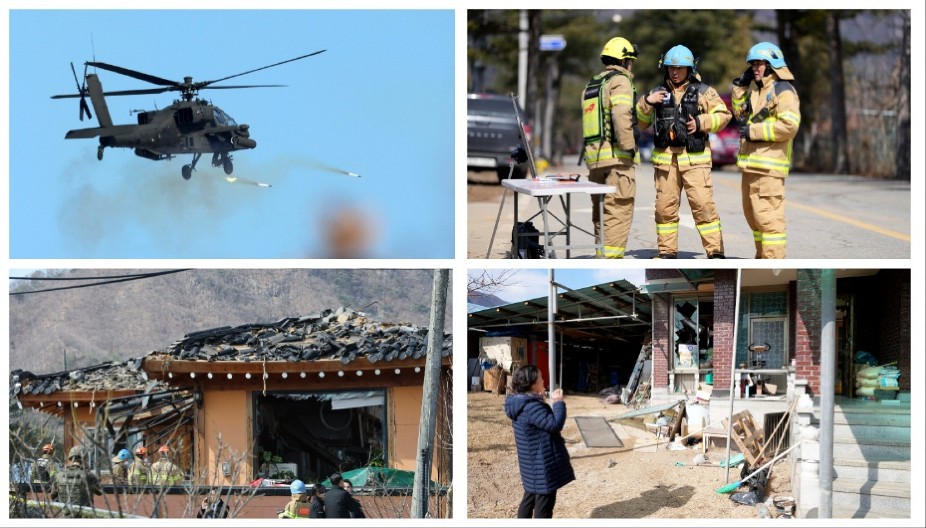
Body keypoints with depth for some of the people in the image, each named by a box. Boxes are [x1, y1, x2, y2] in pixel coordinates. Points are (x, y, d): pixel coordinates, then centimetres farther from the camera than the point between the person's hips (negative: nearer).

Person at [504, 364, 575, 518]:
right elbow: (555, 424, -26)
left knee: (531, 496, 20)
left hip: (533, 463, 10)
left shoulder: (522, 403, 7)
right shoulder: (531, 407, -26)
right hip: (543, 464, -10)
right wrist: (559, 403, -16)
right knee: (544, 500, -2)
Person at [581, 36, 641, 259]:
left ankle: (602, 257, 16)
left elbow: (590, 121, 15)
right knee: (619, 210, -9)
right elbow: (622, 117, -20)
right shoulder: (620, 81, -6)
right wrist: (629, 147, -15)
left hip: (593, 156, 8)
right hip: (616, 156, -8)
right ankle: (611, 261, -15)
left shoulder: (591, 84, 20)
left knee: (601, 211, 13)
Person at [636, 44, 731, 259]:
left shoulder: (703, 92, 5)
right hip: (665, 159, 4)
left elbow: (723, 115, 2)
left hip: (694, 159, -3)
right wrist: (646, 102, -3)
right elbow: (640, 122, 15)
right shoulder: (658, 93, 14)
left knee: (703, 204, -11)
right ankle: (667, 251, 15)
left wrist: (700, 123, -12)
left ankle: (715, 251, -9)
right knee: (665, 207, 6)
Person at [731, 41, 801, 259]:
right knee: (753, 215, 17)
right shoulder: (755, 89, 18)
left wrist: (754, 131, -18)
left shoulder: (783, 91, -10)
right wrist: (739, 86, 16)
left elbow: (789, 125, -21)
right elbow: (740, 113, 30)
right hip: (751, 163, 10)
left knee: (767, 216, -12)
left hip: (769, 165, -10)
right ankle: (762, 258, 27)